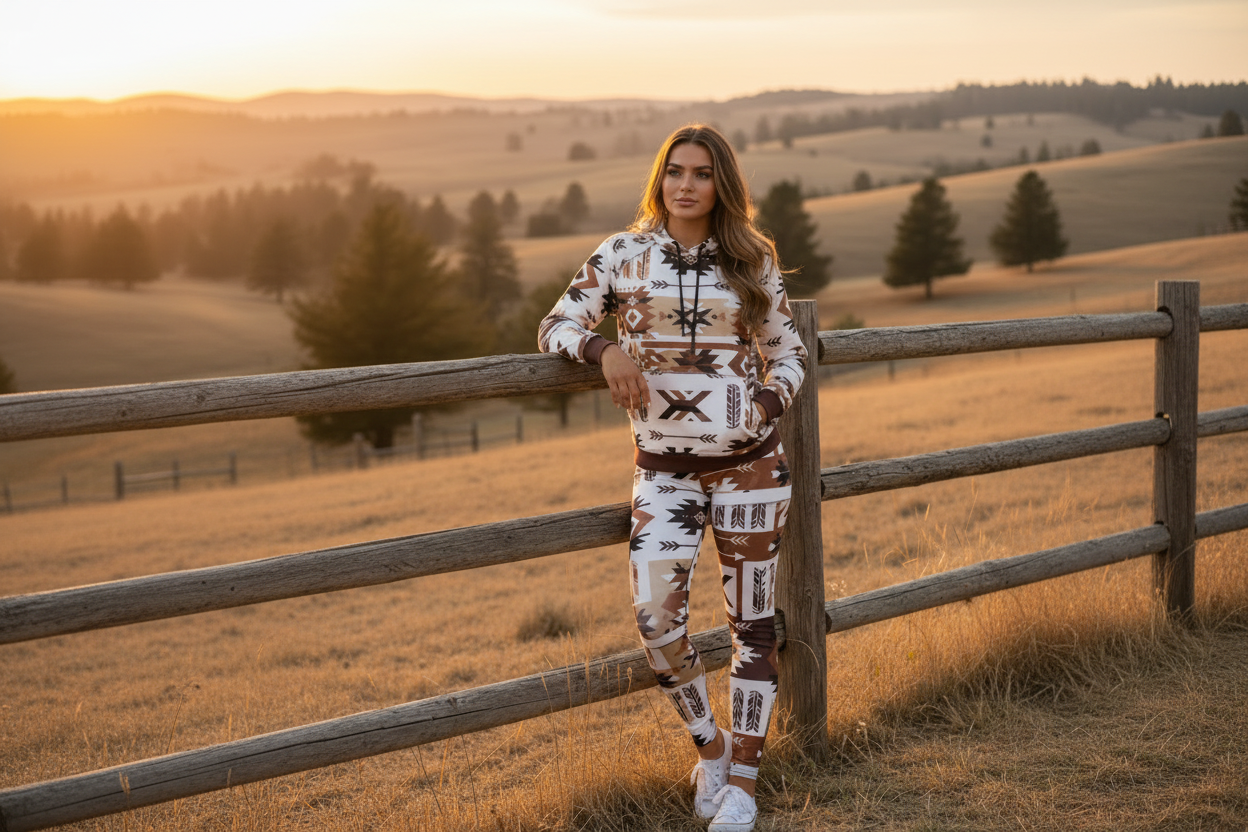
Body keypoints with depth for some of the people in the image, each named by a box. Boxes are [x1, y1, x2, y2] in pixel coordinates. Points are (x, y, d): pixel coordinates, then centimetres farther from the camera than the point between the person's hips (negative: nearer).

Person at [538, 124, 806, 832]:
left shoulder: (754, 262, 3)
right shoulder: (623, 255, 2)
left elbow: (789, 350, 11)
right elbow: (556, 325, 4)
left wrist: (769, 403, -8)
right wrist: (606, 349, -17)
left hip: (750, 462, 1)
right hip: (664, 468, 0)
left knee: (752, 620, 5)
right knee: (656, 614, -15)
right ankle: (711, 745, 12)